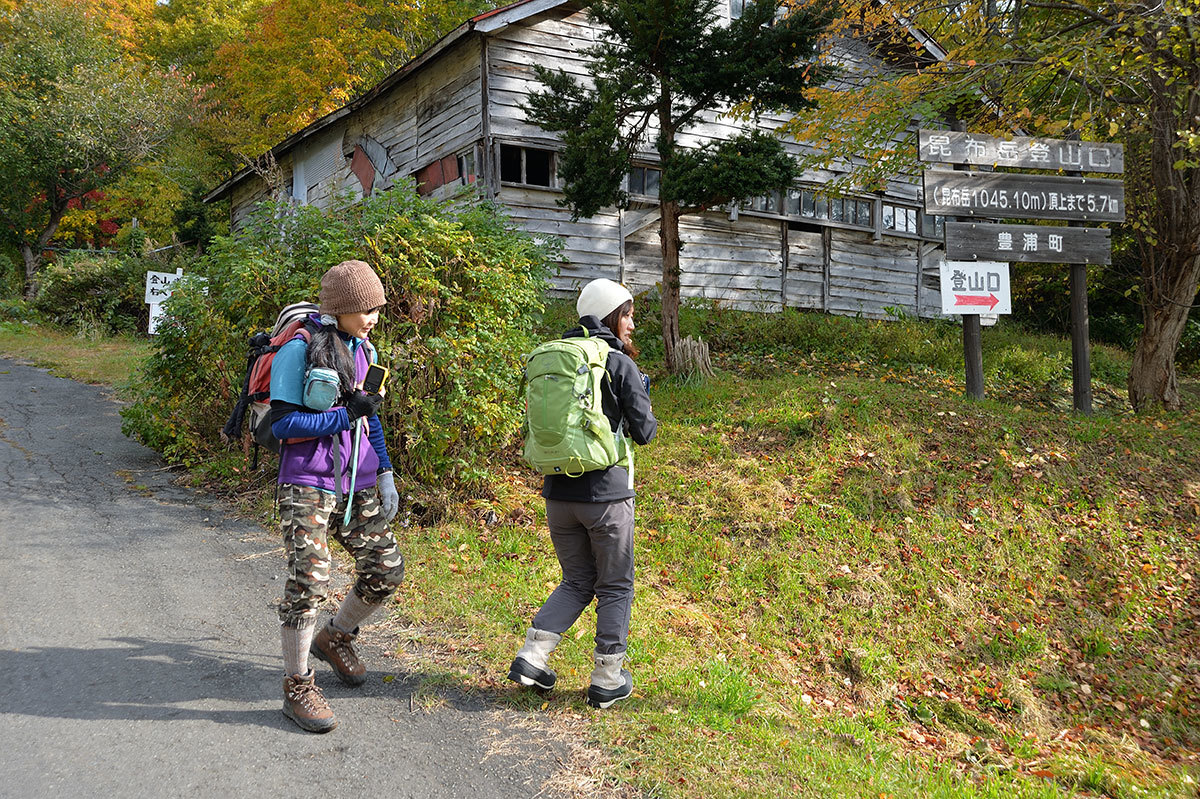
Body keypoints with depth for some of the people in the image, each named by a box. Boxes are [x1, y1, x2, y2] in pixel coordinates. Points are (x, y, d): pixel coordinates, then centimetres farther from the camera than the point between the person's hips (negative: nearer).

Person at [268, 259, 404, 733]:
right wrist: (344, 415, -20)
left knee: (386, 569, 6)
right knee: (309, 579, -12)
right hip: (308, 485, -7)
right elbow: (282, 424, -14)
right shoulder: (299, 350, -11)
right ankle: (297, 686, 5)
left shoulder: (363, 351, 11)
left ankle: (335, 637, 32)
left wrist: (385, 475, 13)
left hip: (356, 485, 7)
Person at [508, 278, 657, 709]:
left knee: (577, 581, 21)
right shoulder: (620, 365, -9)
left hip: (559, 492, 6)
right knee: (615, 588, 11)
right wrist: (644, 408, 12)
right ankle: (607, 681, 18)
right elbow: (643, 431, -8)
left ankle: (531, 657, 10)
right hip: (606, 492, -5)